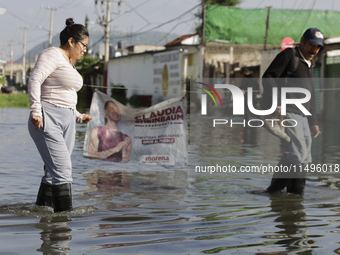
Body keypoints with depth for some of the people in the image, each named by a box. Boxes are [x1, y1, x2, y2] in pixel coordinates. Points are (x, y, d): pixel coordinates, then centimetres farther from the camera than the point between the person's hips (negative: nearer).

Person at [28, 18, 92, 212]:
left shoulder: (69, 63, 23)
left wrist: (79, 116, 21)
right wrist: (35, 110, -24)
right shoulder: (53, 54, -5)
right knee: (62, 169, -16)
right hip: (47, 120, -9)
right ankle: (65, 212, -16)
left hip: (67, 121, 9)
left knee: (54, 171, 7)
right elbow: (35, 79, -17)